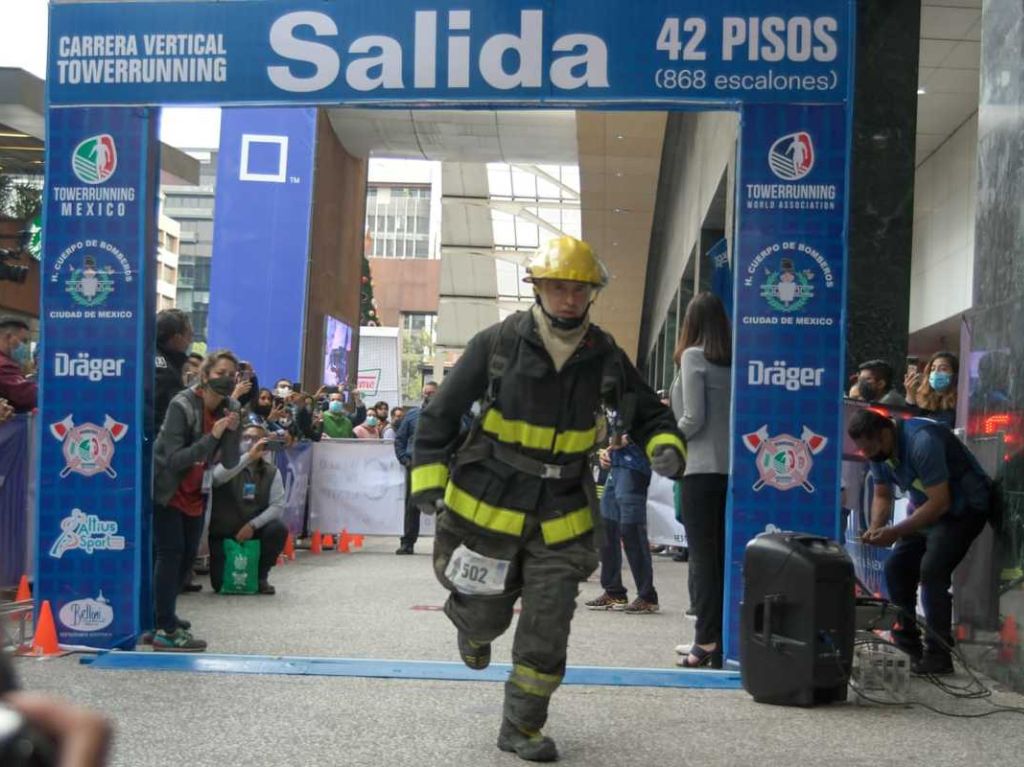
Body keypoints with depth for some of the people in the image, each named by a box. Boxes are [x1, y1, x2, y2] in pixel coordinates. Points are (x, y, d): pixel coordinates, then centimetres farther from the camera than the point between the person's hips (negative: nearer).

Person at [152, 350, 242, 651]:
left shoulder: (229, 409, -4)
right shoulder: (182, 406, -23)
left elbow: (231, 462, -5)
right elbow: (175, 459, -29)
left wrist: (232, 431, -22)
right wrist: (211, 436, -35)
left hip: (196, 493, 7)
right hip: (167, 490, -7)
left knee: (188, 554, 11)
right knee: (171, 553, -12)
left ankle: (164, 616, 28)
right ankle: (166, 630, -12)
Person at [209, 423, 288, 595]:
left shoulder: (272, 472, 0)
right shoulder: (229, 464, -6)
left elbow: (278, 506, -9)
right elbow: (217, 477, -31)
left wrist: (252, 525, -22)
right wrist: (249, 456, -38)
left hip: (254, 530, 2)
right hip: (224, 532, -2)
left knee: (279, 529, -30)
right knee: (221, 583, -17)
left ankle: (260, 575, -4)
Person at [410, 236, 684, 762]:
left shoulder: (605, 357, -2)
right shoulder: (497, 344, -10)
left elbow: (649, 415, 11)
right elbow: (440, 415, -4)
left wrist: (665, 448, -10)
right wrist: (429, 482, -11)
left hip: (560, 516, 2)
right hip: (487, 506, -2)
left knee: (548, 631, -1)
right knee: (485, 614, 10)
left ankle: (523, 728, 18)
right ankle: (472, 623, 49)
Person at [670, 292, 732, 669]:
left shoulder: (693, 356, -6)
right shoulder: (732, 361, 9)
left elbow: (695, 418, -12)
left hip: (701, 469, -6)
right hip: (731, 468, 6)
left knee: (703, 556, -3)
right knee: (722, 554, 10)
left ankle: (708, 641, -3)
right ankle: (715, 639, 14)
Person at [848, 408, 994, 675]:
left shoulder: (922, 442, -32)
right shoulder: (879, 451, -6)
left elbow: (940, 502, -32)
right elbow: (882, 496, 4)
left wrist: (896, 532, -30)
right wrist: (875, 527, -16)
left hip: (966, 507, -9)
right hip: (930, 509, 9)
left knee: (932, 571, -22)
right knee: (897, 567, 4)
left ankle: (938, 655, -16)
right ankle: (907, 643, 17)